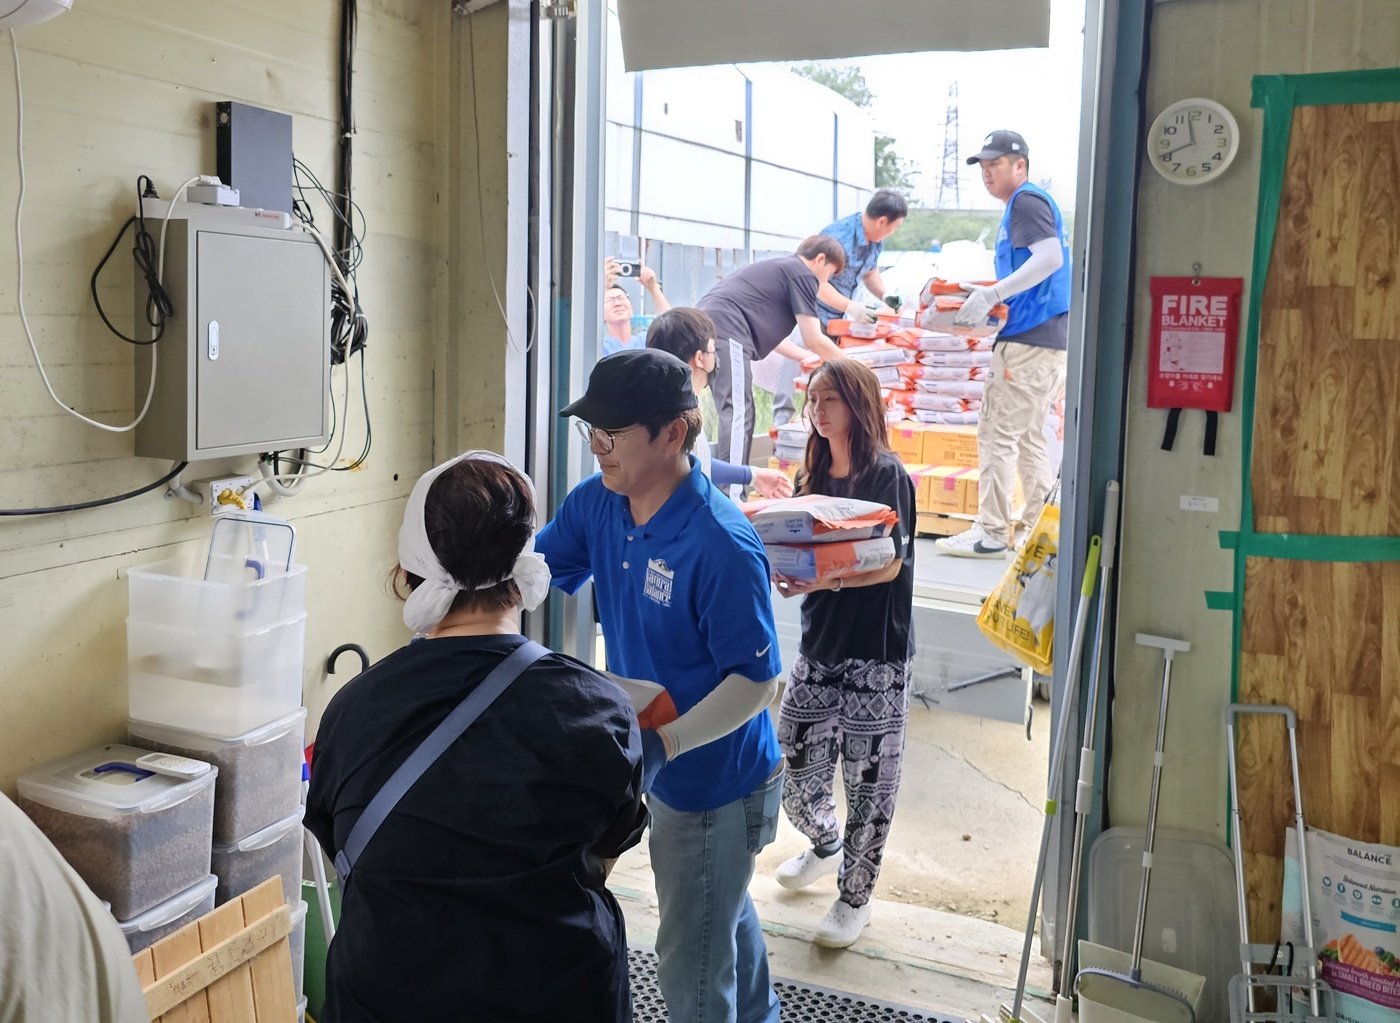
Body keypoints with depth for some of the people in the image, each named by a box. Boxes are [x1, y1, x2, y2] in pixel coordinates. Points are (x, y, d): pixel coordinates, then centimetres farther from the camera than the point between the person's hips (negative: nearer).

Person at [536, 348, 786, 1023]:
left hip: (716, 780, -8)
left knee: (691, 965, 9)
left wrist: (662, 742, -36)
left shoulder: (720, 543, -31)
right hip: (669, 768, 8)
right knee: (725, 913, 32)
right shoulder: (596, 503, -9)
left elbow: (758, 680, -26)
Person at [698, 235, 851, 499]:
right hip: (727, 332, -10)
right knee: (738, 414, -11)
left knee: (737, 414, 14)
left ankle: (726, 490, 16)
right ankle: (730, 497, -16)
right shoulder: (802, 274, 2)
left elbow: (766, 332, 35)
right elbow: (814, 339, 1)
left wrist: (808, 358, 40)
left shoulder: (776, 269, 30)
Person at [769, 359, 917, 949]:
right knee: (793, 765, 9)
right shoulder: (812, 475, 10)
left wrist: (825, 581, -31)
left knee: (867, 778, 2)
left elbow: (890, 564, -16)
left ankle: (856, 896, 19)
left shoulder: (887, 475, -9)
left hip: (877, 653, -6)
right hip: (819, 643, 6)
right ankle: (825, 845, 39)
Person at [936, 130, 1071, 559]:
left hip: (1028, 339, -10)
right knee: (1027, 436, 14)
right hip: (1048, 335, 10)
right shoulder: (1026, 204, 22)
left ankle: (991, 534, -4)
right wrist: (990, 295, 14)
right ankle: (1038, 526, 19)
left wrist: (992, 294, -27)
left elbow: (1050, 257, -22)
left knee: (997, 434, -7)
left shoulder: (1026, 201, -7)